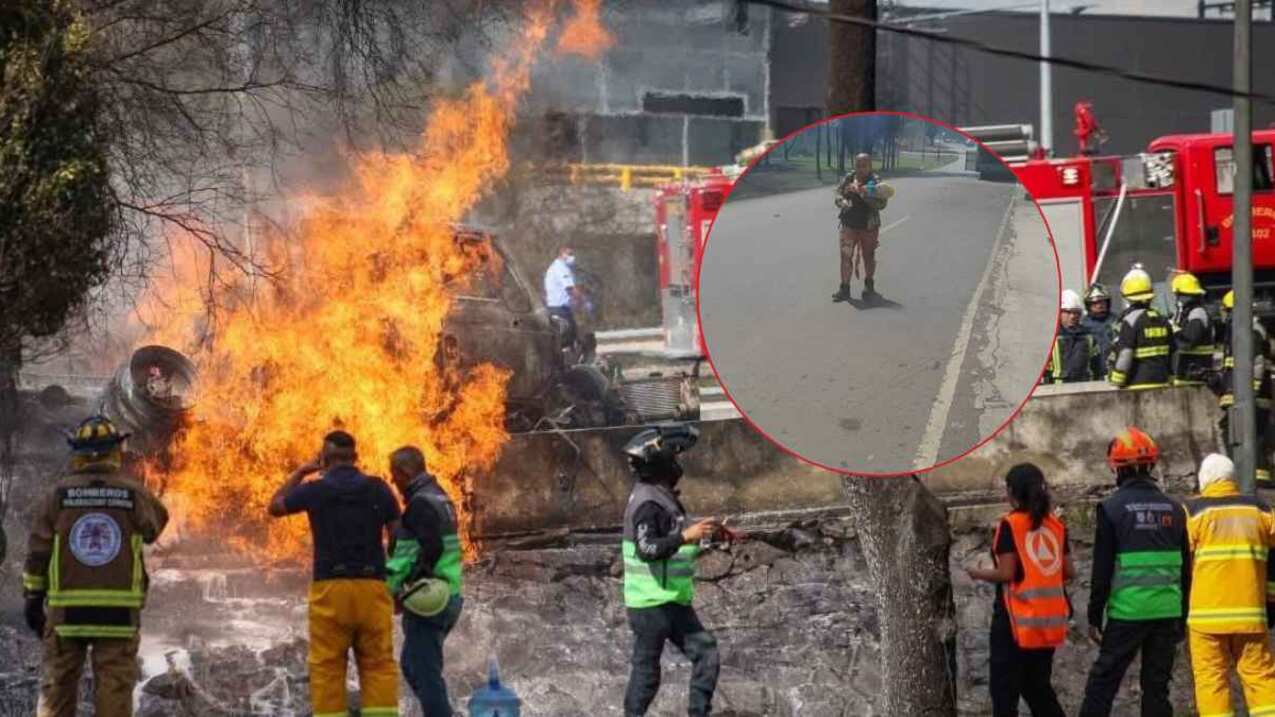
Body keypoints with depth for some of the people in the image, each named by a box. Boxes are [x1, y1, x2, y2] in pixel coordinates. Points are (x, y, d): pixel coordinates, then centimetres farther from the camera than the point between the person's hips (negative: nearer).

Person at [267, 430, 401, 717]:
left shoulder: (315, 489, 0)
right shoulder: (378, 488, 4)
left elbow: (275, 507, 17)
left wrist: (300, 471, 24)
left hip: (330, 589, -1)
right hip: (372, 587, 1)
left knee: (327, 668, 2)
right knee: (378, 665, 3)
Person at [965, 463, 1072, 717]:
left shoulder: (1010, 524, -11)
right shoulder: (1055, 524, 5)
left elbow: (1006, 574, -16)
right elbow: (1068, 572, 8)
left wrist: (978, 573, 2)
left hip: (1016, 620, -6)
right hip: (1048, 620, 6)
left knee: (1004, 689, -1)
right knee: (1038, 687, 18)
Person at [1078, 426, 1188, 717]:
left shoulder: (1112, 508, -6)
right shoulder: (1173, 509, 8)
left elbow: (1102, 570, -6)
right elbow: (1185, 570, 12)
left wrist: (1095, 616, 1)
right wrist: (1183, 616, 18)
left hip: (1127, 613, -4)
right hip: (1167, 612, 4)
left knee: (1102, 682, 3)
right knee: (1157, 686, 8)